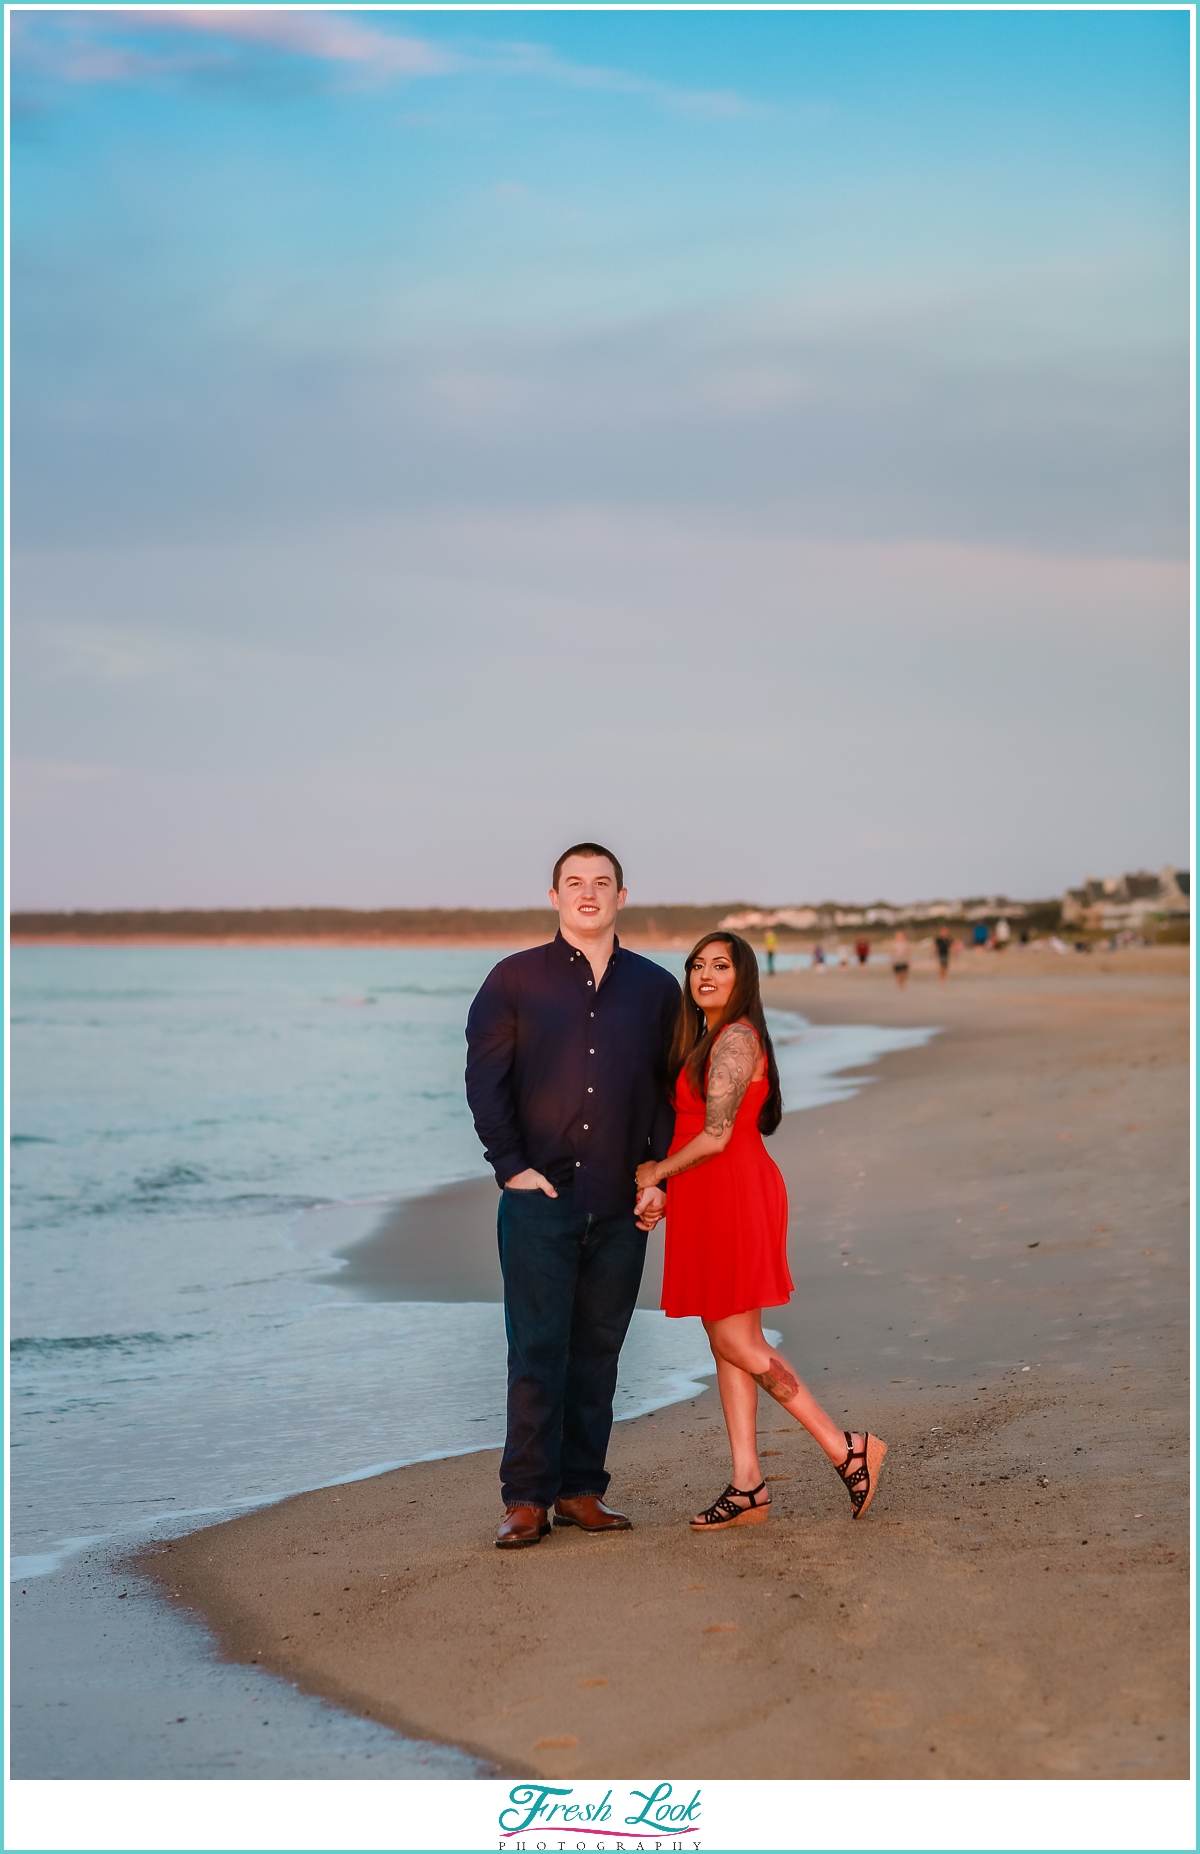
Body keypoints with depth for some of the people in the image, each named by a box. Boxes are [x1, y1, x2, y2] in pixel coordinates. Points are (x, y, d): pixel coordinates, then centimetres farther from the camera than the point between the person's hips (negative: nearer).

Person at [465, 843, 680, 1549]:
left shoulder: (656, 987, 10)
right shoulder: (516, 979, 4)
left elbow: (671, 1091, 12)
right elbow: (485, 1079, 1)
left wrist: (659, 1176, 1)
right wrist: (511, 1166, -6)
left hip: (622, 1206, 3)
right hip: (540, 1196, -2)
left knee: (598, 1351, 7)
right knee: (537, 1350, -5)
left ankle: (582, 1490, 15)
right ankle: (528, 1497, 0)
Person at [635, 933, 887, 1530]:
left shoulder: (735, 1038, -14)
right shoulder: (706, 1038, 17)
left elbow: (716, 1136, -18)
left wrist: (658, 1171, -5)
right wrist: (662, 1179, 7)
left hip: (734, 1196, -10)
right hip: (709, 1202, 10)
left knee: (736, 1341, -8)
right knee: (726, 1344, 7)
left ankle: (847, 1449, -3)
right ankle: (747, 1486, 7)